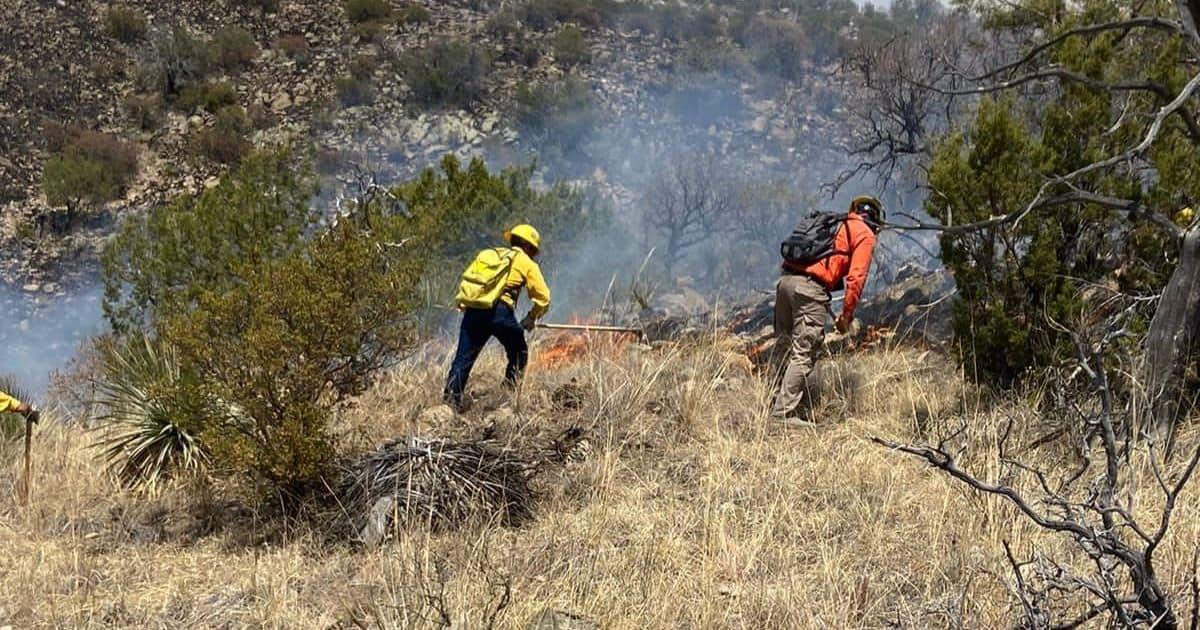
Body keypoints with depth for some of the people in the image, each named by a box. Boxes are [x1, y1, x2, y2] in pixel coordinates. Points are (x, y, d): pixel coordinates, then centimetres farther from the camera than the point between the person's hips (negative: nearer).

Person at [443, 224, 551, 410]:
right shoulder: (527, 264, 15)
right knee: (518, 354, 16)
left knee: (463, 358, 4)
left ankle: (450, 399, -5)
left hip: (473, 309, 4)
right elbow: (543, 298, 11)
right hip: (499, 310, -4)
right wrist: (530, 319, 25)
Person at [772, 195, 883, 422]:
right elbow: (856, 277, -5)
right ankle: (784, 413, -8)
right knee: (803, 355, -5)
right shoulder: (865, 235, 6)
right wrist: (847, 315, 0)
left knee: (784, 349, 17)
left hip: (786, 279, 7)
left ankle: (778, 404, 25)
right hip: (811, 288, -7)